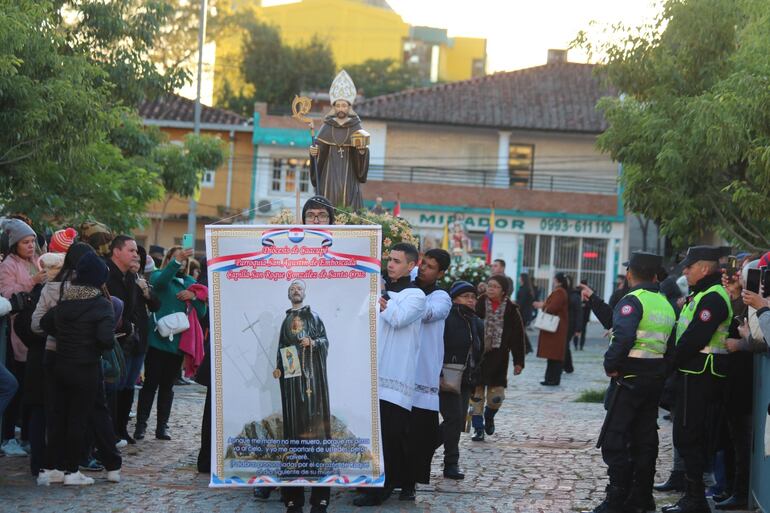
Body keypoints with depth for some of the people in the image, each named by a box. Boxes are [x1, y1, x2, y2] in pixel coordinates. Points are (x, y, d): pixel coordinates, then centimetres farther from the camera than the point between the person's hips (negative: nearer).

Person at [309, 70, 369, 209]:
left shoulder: (356, 128, 4)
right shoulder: (327, 127, 6)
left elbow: (361, 157, 2)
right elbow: (318, 151, 5)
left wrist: (362, 150, -18)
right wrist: (314, 152, -15)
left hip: (348, 175, -1)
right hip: (329, 174, 1)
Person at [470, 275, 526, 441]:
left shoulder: (511, 311, 0)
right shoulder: (478, 306, -3)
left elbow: (518, 338, 3)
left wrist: (519, 361, 2)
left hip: (498, 359, 0)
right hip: (477, 357, 0)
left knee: (496, 397, -1)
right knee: (477, 395, 1)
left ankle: (489, 417, 31)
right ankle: (478, 429, 13)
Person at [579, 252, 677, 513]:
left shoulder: (632, 301, -12)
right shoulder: (666, 304, 14)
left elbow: (623, 335, -29)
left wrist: (611, 364, -16)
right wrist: (593, 300, 26)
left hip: (629, 380, -8)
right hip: (655, 380, 8)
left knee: (615, 441, -3)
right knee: (645, 440, 13)